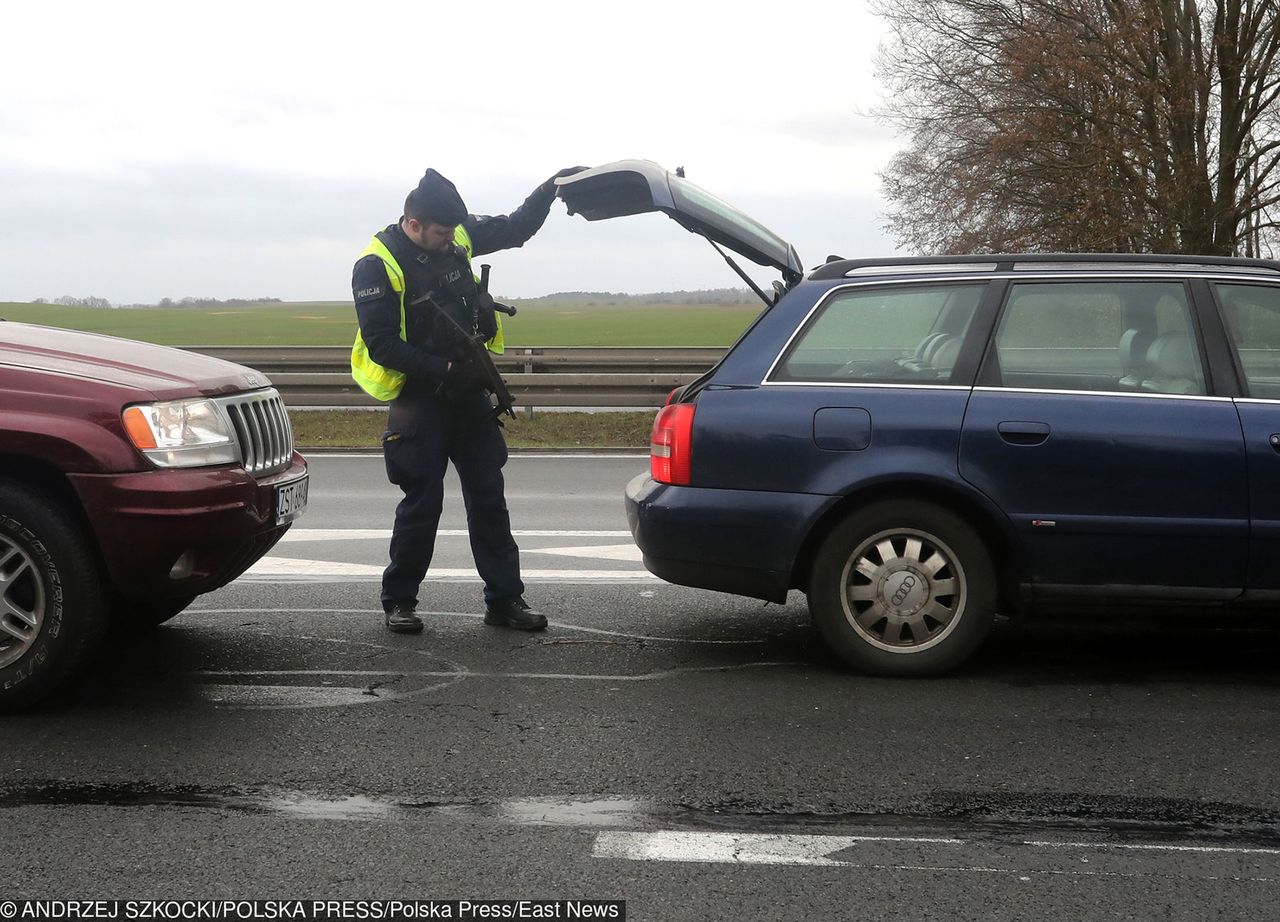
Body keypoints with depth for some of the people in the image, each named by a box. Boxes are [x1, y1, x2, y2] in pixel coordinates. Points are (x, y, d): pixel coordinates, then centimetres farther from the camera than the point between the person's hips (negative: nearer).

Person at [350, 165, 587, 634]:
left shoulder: (458, 237, 2)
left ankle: (504, 599, 12)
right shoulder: (376, 265, -16)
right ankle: (399, 601, 13)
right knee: (422, 503, -3)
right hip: (419, 398, -6)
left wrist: (551, 188, 8)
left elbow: (515, 228, 19)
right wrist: (443, 371, -21)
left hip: (468, 391, 6)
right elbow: (382, 344, -18)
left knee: (489, 497, 6)